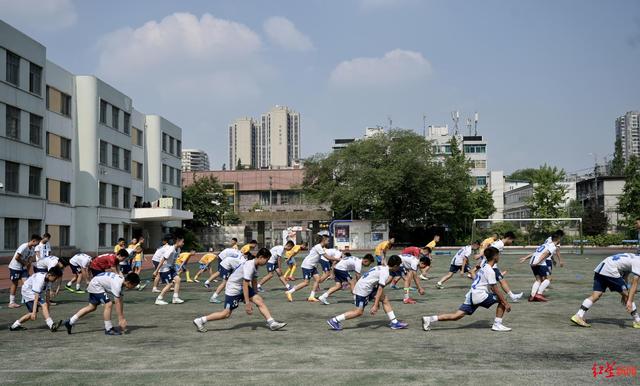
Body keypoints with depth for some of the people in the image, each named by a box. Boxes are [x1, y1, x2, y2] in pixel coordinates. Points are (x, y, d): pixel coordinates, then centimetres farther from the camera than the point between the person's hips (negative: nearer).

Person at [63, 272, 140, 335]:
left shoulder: (122, 281, -2)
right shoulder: (117, 284, -29)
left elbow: (121, 302, 1)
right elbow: (117, 304, -28)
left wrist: (122, 317, 1)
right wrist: (120, 319, -25)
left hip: (93, 285, 10)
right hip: (96, 285, -10)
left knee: (92, 307, 18)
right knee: (108, 304, -18)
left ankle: (70, 322, 24)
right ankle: (108, 329, -9)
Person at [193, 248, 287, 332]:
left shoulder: (255, 265, 2)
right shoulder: (249, 266, -27)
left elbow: (254, 281, 14)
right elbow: (245, 285, -29)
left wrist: (254, 295, 21)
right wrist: (247, 303, -28)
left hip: (242, 288, 9)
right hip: (233, 288, -9)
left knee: (260, 301, -4)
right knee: (226, 314, -6)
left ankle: (272, 323, -6)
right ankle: (200, 321, 4)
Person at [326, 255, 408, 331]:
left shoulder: (382, 268, 14)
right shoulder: (385, 272, -16)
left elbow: (378, 287, 21)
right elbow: (380, 289, -21)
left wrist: (376, 302, 25)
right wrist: (375, 305, -24)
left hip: (368, 288, 10)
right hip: (362, 289, -10)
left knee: (385, 300, 4)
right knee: (359, 312, -7)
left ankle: (394, 322, 7)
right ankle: (334, 320, -2)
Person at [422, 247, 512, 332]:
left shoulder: (484, 266, 19)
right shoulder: (490, 271, -10)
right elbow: (495, 290, -11)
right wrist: (506, 303, -7)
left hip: (472, 295, 8)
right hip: (479, 296, -8)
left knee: (456, 316, 1)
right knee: (502, 300, 2)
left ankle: (429, 319, -8)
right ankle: (497, 324, 1)